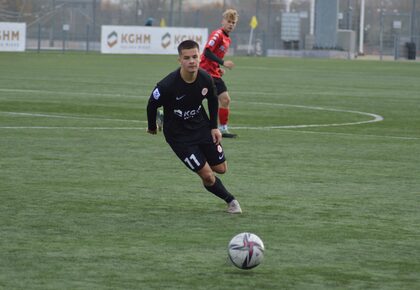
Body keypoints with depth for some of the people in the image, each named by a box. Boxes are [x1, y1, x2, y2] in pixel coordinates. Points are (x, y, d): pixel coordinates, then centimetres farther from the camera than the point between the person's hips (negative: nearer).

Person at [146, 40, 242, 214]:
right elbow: (152, 105, -10)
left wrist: (214, 127, 6)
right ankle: (230, 201, 16)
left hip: (202, 127, 5)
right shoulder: (167, 85, -30)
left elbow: (212, 100, 8)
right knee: (207, 176, -8)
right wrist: (152, 127, 6)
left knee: (221, 168, 10)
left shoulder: (206, 79, -15)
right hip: (178, 135, -5)